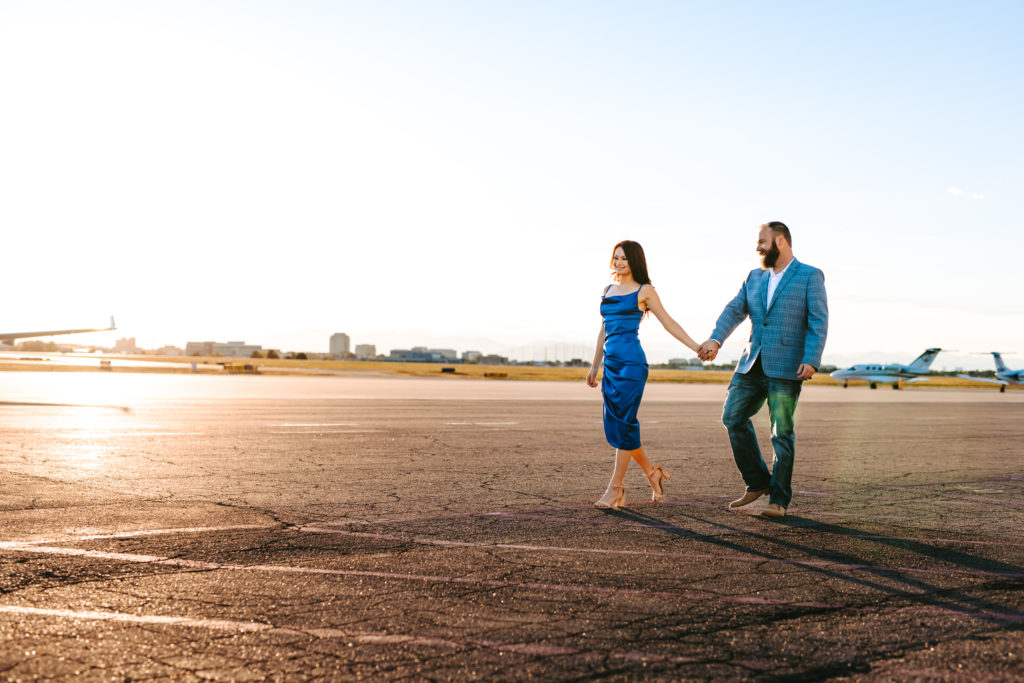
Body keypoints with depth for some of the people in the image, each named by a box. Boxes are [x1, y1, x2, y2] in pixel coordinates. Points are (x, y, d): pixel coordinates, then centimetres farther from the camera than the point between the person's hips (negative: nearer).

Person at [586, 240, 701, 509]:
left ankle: (615, 487, -2)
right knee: (613, 424, 4)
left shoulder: (644, 291, 2)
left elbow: (668, 323, 2)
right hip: (611, 363, 7)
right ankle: (652, 473, 20)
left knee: (624, 423, -8)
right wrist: (595, 366, 23)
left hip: (632, 362, -6)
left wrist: (697, 347, -5)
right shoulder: (608, 290, 18)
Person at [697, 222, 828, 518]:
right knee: (733, 417, 4)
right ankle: (758, 483, 20)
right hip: (753, 364, 6)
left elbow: (818, 322, -8)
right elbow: (734, 310, 4)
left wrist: (811, 360, -21)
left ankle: (779, 499, 8)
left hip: (786, 368, -6)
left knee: (782, 433, -3)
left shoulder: (810, 276, 0)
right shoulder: (755, 277, 15)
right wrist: (715, 340, -13)